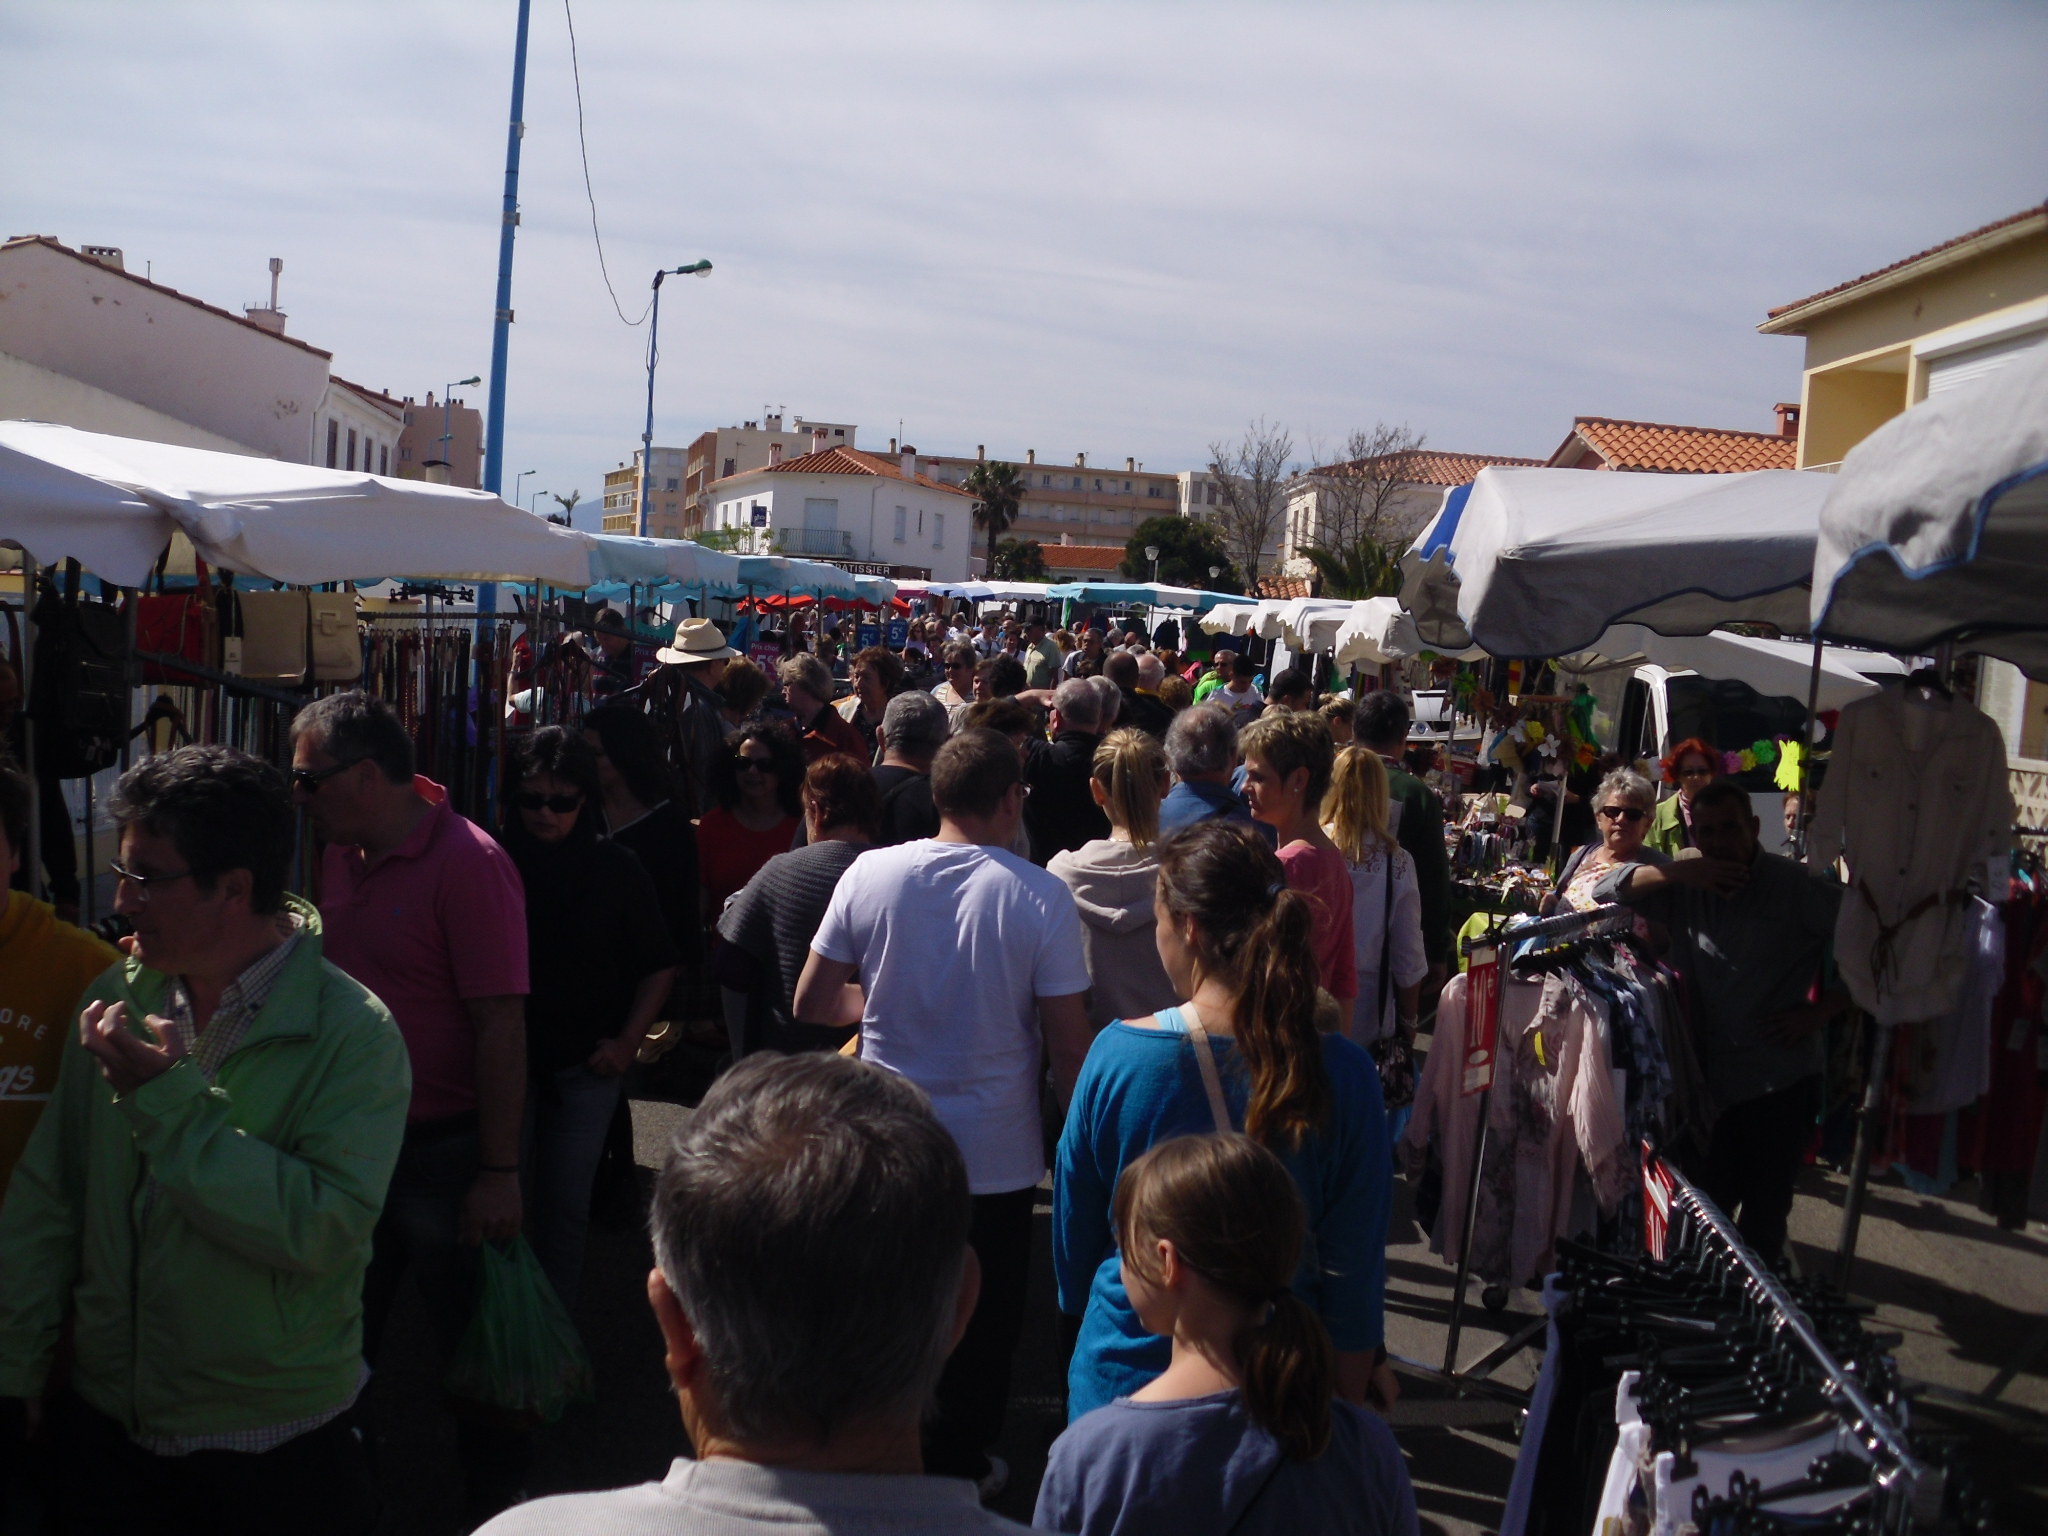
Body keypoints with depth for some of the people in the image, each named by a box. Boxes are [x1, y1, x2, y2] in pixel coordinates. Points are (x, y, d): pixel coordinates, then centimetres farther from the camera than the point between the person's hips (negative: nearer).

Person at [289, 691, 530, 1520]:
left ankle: (495, 1502, 28)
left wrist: (499, 1173, -21)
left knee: (470, 1338, 9)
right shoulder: (342, 850, 4)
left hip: (446, 1151, -7)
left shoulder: (467, 863, -19)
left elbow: (502, 1025, -21)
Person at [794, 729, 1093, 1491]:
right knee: (982, 1325, 19)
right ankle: (958, 1465, 34)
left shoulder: (868, 875, -10)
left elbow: (812, 1004, -1)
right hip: (996, 1154, -2)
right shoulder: (1041, 898, -16)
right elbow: (1068, 1046, -13)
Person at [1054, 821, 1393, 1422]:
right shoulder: (1344, 1074, -16)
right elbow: (1355, 1266, -7)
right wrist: (1347, 1408, 8)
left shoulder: (1118, 1053, -18)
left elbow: (1073, 1230, -3)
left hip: (1126, 1375, 0)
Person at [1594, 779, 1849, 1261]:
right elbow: (1606, 889, 0)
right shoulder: (1685, 887, 6)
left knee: (1763, 1217, 4)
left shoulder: (1797, 886, -8)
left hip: (1778, 1081, -4)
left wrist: (1821, 1010, -13)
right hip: (1706, 1078, 4)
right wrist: (1674, 872, -15)